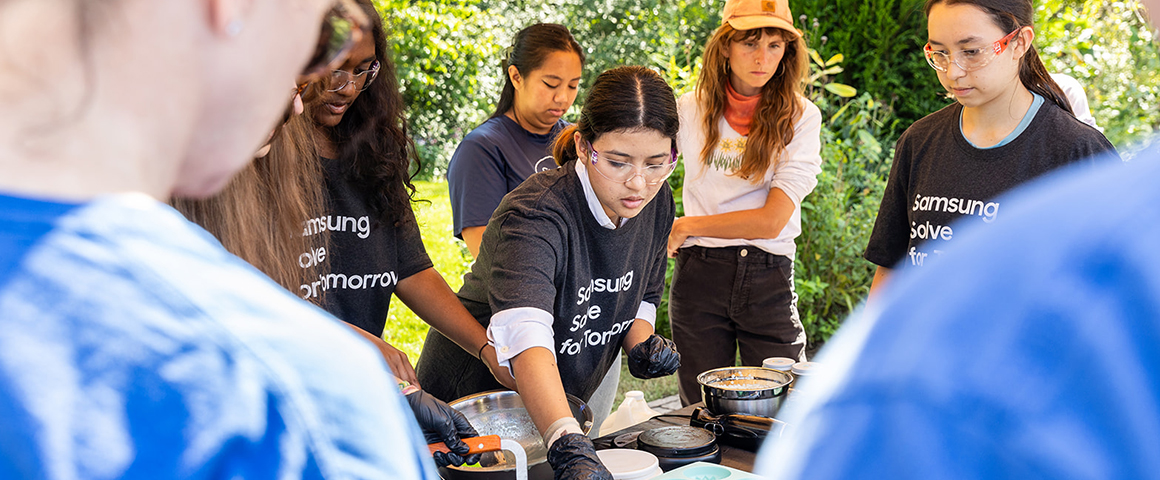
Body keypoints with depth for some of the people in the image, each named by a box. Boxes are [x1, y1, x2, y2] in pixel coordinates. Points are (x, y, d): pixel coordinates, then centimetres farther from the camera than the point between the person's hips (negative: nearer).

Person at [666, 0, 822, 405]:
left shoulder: (801, 117, -1)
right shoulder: (690, 109, 5)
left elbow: (772, 220, -9)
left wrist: (688, 226, -4)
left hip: (770, 279, -1)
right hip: (699, 276, 1)